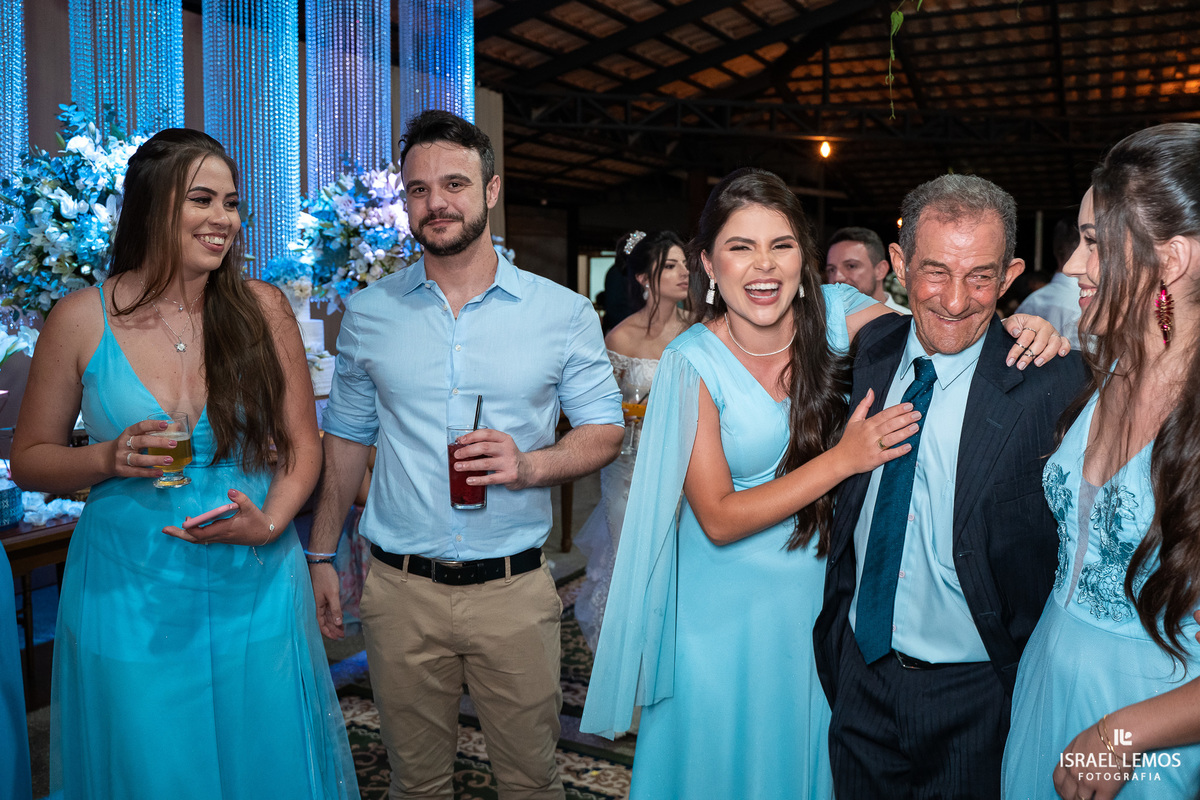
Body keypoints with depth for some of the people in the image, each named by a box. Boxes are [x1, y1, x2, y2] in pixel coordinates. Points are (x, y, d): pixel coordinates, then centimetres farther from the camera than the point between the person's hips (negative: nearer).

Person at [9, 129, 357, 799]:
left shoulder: (262, 306, -4)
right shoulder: (81, 319, -5)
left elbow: (303, 445, 0)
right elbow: (29, 459, 5)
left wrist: (269, 523, -17)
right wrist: (106, 460, -15)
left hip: (256, 590, 1)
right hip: (129, 599, 0)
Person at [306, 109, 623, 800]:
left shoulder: (564, 313, -3)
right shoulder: (368, 314, 3)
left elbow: (605, 432, 1)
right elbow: (347, 439, 11)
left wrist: (529, 465, -19)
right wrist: (321, 556, 9)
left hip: (515, 590, -1)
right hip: (400, 590, 2)